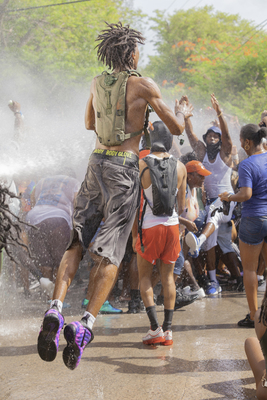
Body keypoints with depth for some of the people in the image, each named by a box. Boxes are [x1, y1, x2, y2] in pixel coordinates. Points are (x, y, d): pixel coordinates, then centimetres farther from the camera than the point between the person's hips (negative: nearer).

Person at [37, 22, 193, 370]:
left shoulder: (98, 83, 10)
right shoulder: (144, 85, -6)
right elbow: (176, 129, -2)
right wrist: (182, 113, 21)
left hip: (97, 161, 5)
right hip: (124, 168, -5)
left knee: (77, 240, 7)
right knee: (111, 250, -4)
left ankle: (55, 310, -12)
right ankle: (85, 326, -14)